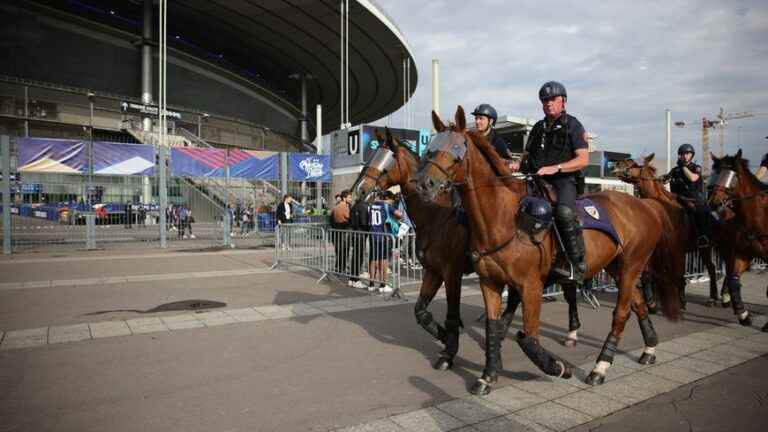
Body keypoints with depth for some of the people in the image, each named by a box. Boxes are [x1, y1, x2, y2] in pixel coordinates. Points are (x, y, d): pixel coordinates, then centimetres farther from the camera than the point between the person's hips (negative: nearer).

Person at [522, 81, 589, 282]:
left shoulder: (572, 125, 6)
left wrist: (556, 168, -19)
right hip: (537, 180, 6)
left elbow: (583, 159, -4)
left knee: (563, 211, -34)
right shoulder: (538, 127, 24)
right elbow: (527, 155, 29)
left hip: (564, 180, -6)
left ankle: (578, 265, -26)